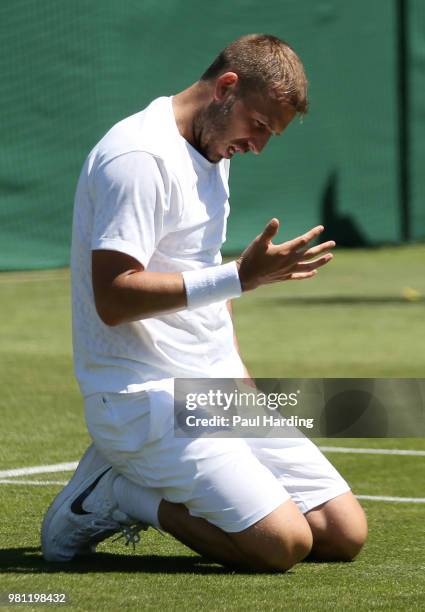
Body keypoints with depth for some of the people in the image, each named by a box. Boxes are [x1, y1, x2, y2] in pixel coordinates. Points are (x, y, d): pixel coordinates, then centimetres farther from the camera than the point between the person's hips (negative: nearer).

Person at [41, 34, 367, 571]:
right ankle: (117, 495, -4)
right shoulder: (140, 157, -16)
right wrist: (240, 277, -27)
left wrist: (237, 377, 15)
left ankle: (141, 486, 9)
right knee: (283, 543, -23)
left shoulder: (212, 153, 16)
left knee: (344, 535, 0)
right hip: (145, 399, -10)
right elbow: (113, 299, -24)